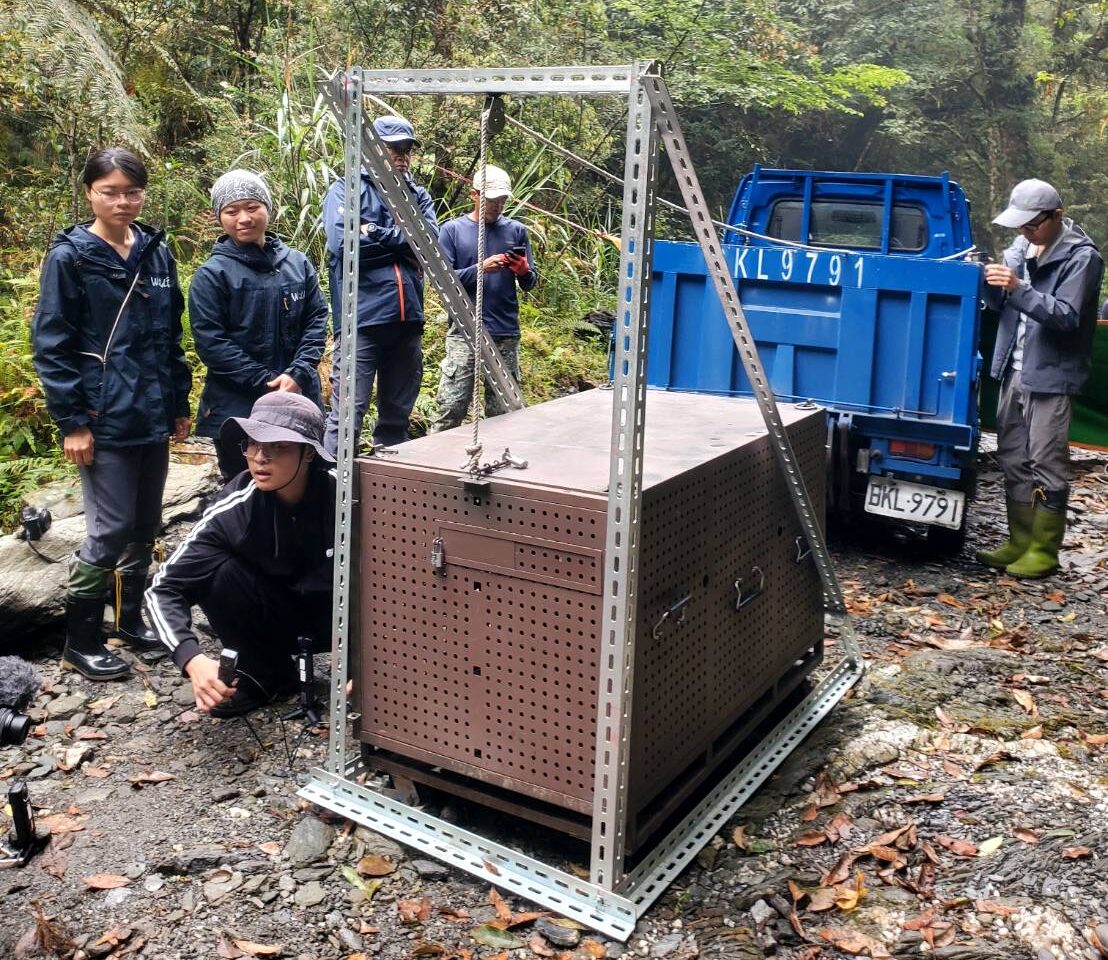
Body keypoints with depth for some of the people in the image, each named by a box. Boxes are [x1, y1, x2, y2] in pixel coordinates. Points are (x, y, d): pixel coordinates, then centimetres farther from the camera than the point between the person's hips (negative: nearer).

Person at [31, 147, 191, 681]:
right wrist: (72, 422, -12)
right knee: (111, 530, -4)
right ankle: (80, 642, 11)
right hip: (105, 419, -5)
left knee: (146, 526, 13)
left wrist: (179, 402, 14)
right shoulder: (69, 257, -6)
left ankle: (131, 620, 30)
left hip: (153, 415, 6)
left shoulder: (157, 253, 9)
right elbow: (50, 346, -8)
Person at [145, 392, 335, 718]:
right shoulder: (235, 510, -23)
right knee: (220, 573, -25)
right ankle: (265, 673, -2)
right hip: (279, 614, 3)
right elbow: (165, 587, -22)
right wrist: (193, 660, -40)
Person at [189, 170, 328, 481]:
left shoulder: (298, 264, 6)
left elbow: (316, 320, 3)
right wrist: (265, 383, -16)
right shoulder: (211, 275, -5)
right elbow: (211, 342, -11)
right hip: (236, 407, -3)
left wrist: (298, 374, -12)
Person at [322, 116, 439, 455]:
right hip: (362, 317, -5)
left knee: (397, 417, 13)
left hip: (407, 319, 5)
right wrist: (403, 239, -3)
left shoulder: (418, 195, 17)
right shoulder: (347, 189, 4)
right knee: (347, 415, -7)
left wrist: (377, 233, -9)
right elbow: (342, 241, -14)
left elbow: (431, 238, -2)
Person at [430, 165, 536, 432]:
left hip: (506, 334, 2)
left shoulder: (516, 230, 10)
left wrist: (524, 272, -11)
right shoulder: (453, 229, 4)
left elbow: (530, 284, 13)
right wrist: (481, 269, -16)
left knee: (503, 411, 6)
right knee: (451, 408, -7)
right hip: (464, 332, -2)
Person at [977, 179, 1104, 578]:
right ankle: (1020, 542, 23)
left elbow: (1066, 317, -19)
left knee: (1046, 464, -3)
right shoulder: (1022, 246, 10)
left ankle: (1043, 552, 6)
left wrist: (1018, 289, -29)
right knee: (1013, 459, 12)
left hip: (1051, 376, -7)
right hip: (1015, 370, 7)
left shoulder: (1082, 257, -11)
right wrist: (993, 282, -9)